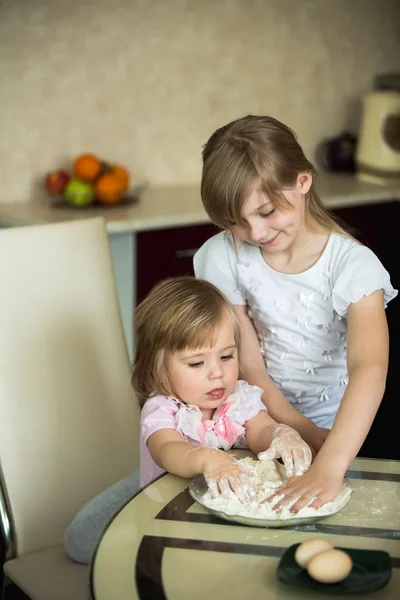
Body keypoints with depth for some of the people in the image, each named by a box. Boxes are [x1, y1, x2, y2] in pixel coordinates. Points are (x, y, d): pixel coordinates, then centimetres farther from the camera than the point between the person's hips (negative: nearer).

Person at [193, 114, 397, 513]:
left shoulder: (353, 265, -20)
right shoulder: (224, 257, -12)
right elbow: (249, 368, -7)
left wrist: (328, 468, -48)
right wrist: (304, 432, -16)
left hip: (336, 419, -2)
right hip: (263, 416, 2)